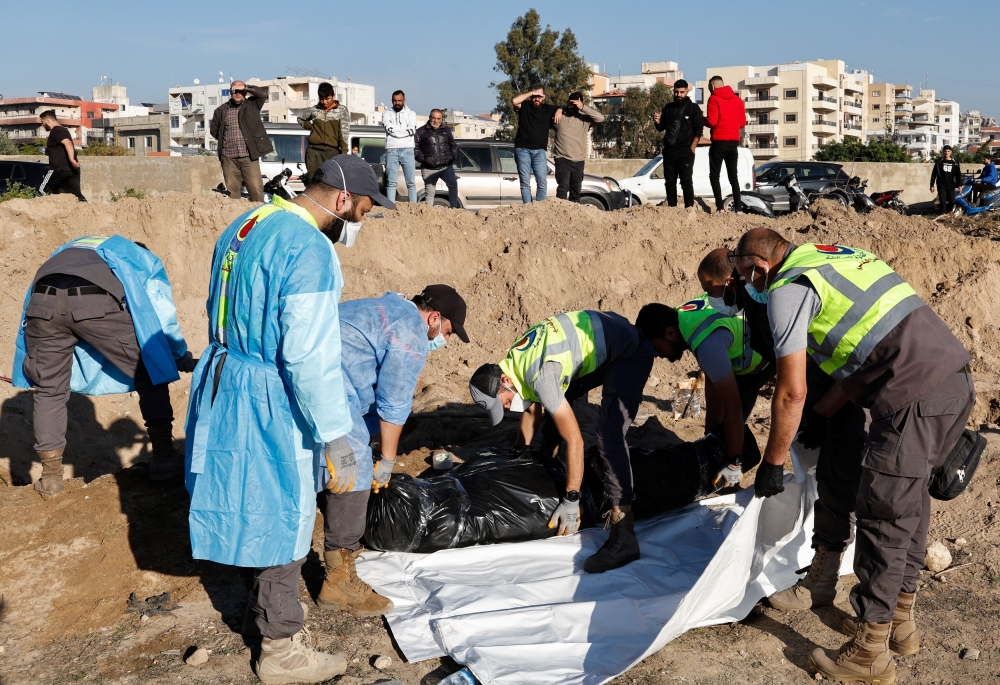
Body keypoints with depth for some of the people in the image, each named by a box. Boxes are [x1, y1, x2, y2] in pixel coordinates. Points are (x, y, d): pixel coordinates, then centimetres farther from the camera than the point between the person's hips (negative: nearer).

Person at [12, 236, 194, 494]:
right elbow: (163, 319, 26)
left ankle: (51, 477, 26)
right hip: (96, 303, -4)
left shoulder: (73, 247, 44)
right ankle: (164, 458, 20)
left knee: (48, 389, 20)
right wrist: (183, 357, 41)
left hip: (43, 301, 4)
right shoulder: (146, 260, 32)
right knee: (151, 371, 16)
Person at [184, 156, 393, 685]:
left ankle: (262, 605, 43)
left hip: (224, 383, 9)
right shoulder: (309, 250, -22)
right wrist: (337, 442, -20)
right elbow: (311, 357, -25)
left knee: (257, 511, 24)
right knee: (282, 518, 6)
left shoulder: (245, 225, 8)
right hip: (270, 402, -9)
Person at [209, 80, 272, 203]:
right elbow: (214, 130, 20)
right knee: (232, 190, 5)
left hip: (249, 156, -2)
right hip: (229, 157, 2)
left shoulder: (252, 105, 9)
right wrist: (224, 140, 11)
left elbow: (263, 93, -6)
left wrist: (246, 88, -7)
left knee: (256, 189, -7)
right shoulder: (221, 111, 13)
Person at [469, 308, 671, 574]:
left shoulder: (539, 377, -30)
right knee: (552, 407, 16)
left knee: (609, 435, -23)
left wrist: (571, 501, -23)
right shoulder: (513, 362, -2)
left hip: (629, 352, -10)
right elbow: (531, 410, 16)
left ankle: (624, 538, -27)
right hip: (601, 340, 10)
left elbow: (575, 440, -28)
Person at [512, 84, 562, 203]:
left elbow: (561, 108, 26)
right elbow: (514, 101, -12)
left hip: (539, 150, 2)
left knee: (542, 182, -8)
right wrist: (530, 93, -6)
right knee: (525, 183, -4)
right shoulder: (524, 108, 7)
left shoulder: (549, 109, 14)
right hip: (522, 149, -2)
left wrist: (559, 111, 4)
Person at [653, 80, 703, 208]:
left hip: (685, 151, -5)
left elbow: (699, 130, -3)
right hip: (669, 150, 5)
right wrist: (657, 121, -3)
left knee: (686, 181, -9)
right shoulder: (668, 107, 15)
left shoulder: (693, 108, 2)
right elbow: (661, 127, 20)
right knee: (669, 182, 6)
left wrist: (692, 148, -12)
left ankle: (689, 207, -9)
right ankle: (671, 207, 12)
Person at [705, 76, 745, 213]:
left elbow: (712, 122, -14)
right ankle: (738, 207, 4)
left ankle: (720, 207, -11)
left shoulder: (714, 99, -6)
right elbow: (742, 123, 10)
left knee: (714, 175, 0)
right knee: (733, 176, 11)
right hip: (734, 142, 6)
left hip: (719, 141, -6)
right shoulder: (738, 100, 11)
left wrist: (702, 119, 5)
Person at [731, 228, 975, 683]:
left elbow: (792, 393, -5)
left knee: (883, 521, 1)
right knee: (910, 503, 21)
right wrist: (822, 415, 30)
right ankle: (900, 621, 34)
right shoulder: (836, 255, 23)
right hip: (957, 379, 9)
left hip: (914, 398, -9)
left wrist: (771, 463, 6)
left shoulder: (787, 289, -3)